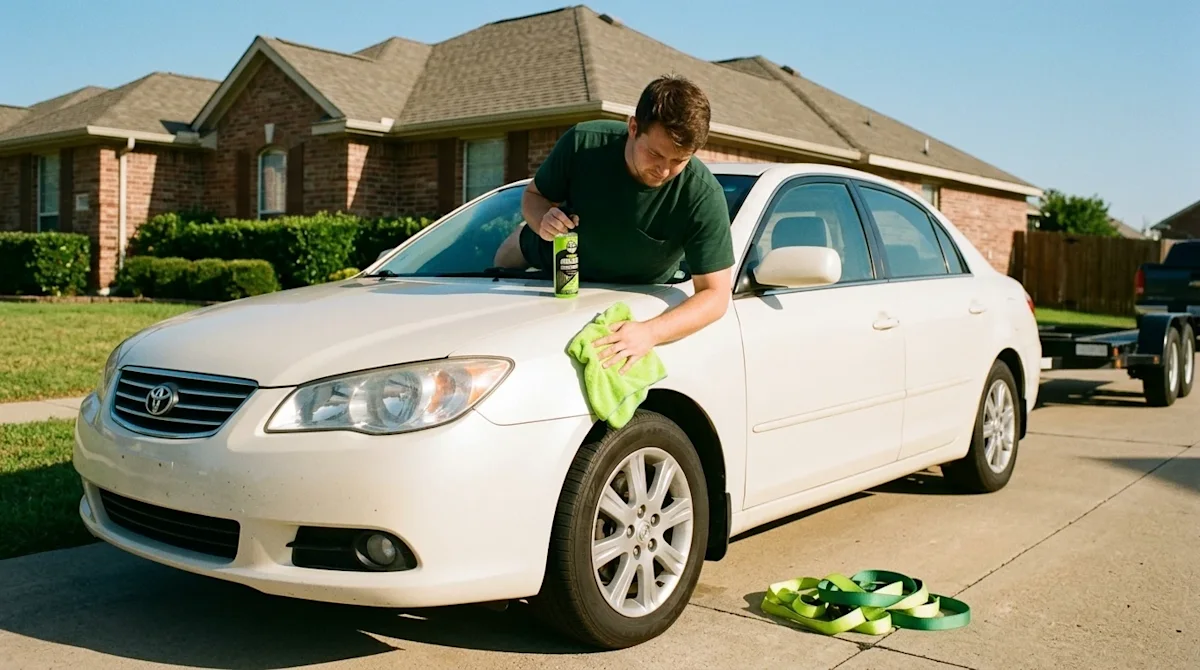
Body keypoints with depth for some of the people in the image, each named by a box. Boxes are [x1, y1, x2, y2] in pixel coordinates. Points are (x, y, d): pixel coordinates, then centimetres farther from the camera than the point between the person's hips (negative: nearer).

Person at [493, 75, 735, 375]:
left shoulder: (704, 196, -42)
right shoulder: (582, 144, -36)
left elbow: (715, 294, -40)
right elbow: (533, 195, -17)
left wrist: (650, 331, -57)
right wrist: (543, 219, -43)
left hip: (638, 293, -1)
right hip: (557, 255, 2)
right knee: (502, 266, 28)